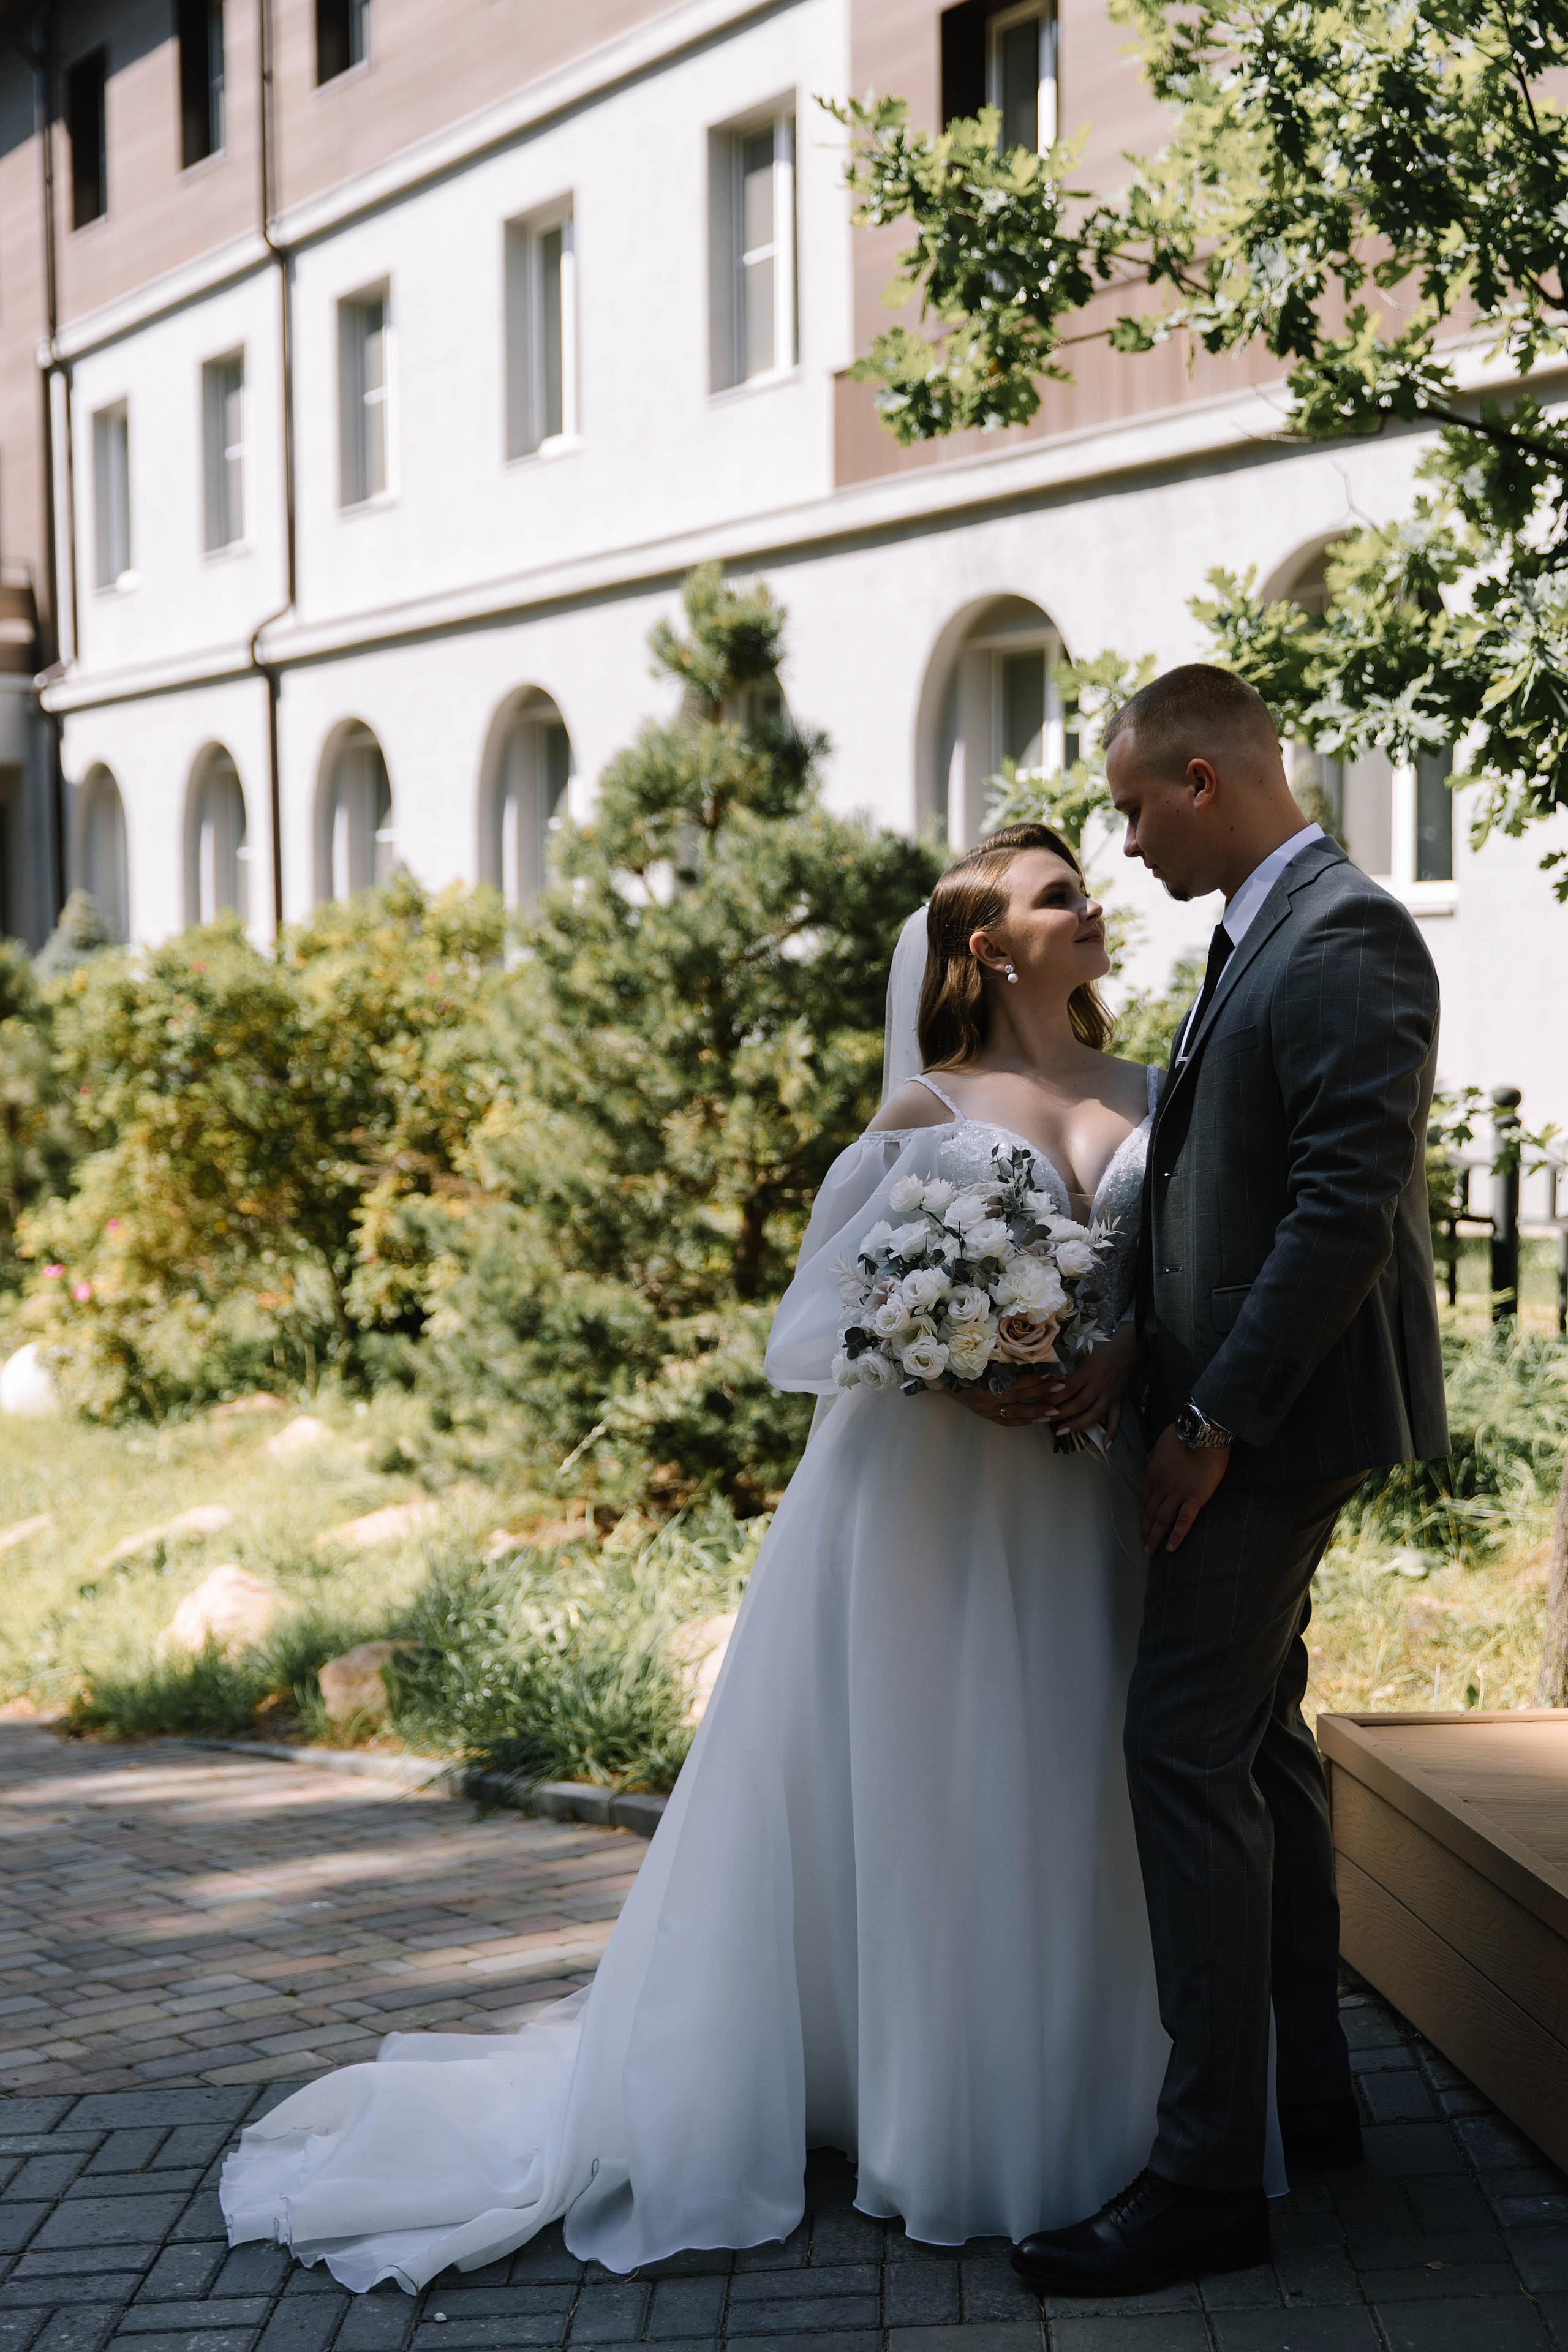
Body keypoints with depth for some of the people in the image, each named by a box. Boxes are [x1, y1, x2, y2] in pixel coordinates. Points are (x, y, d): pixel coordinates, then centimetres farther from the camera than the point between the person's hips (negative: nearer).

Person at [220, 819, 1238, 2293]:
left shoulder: (1144, 1100, 11)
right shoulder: (927, 1113, 0)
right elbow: (825, 1314, -1)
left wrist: (1125, 1355, -11)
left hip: (1075, 1504, 4)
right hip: (932, 1500, -4)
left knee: (1064, 1804, 8)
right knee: (915, 1805, 1)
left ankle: (1054, 2103, 21)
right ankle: (928, 2111, 13)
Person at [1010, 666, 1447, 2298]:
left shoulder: (1344, 938, -17)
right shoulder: (1261, 935, 15)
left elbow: (1349, 1204, -23)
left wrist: (1216, 1417, -21)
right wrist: (1191, 1401, 11)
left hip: (1278, 1414, -11)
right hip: (1242, 1411, 11)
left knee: (1189, 1748, -10)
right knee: (1258, 1735, 17)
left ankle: (1208, 2175, -4)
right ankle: (1310, 2088, 30)